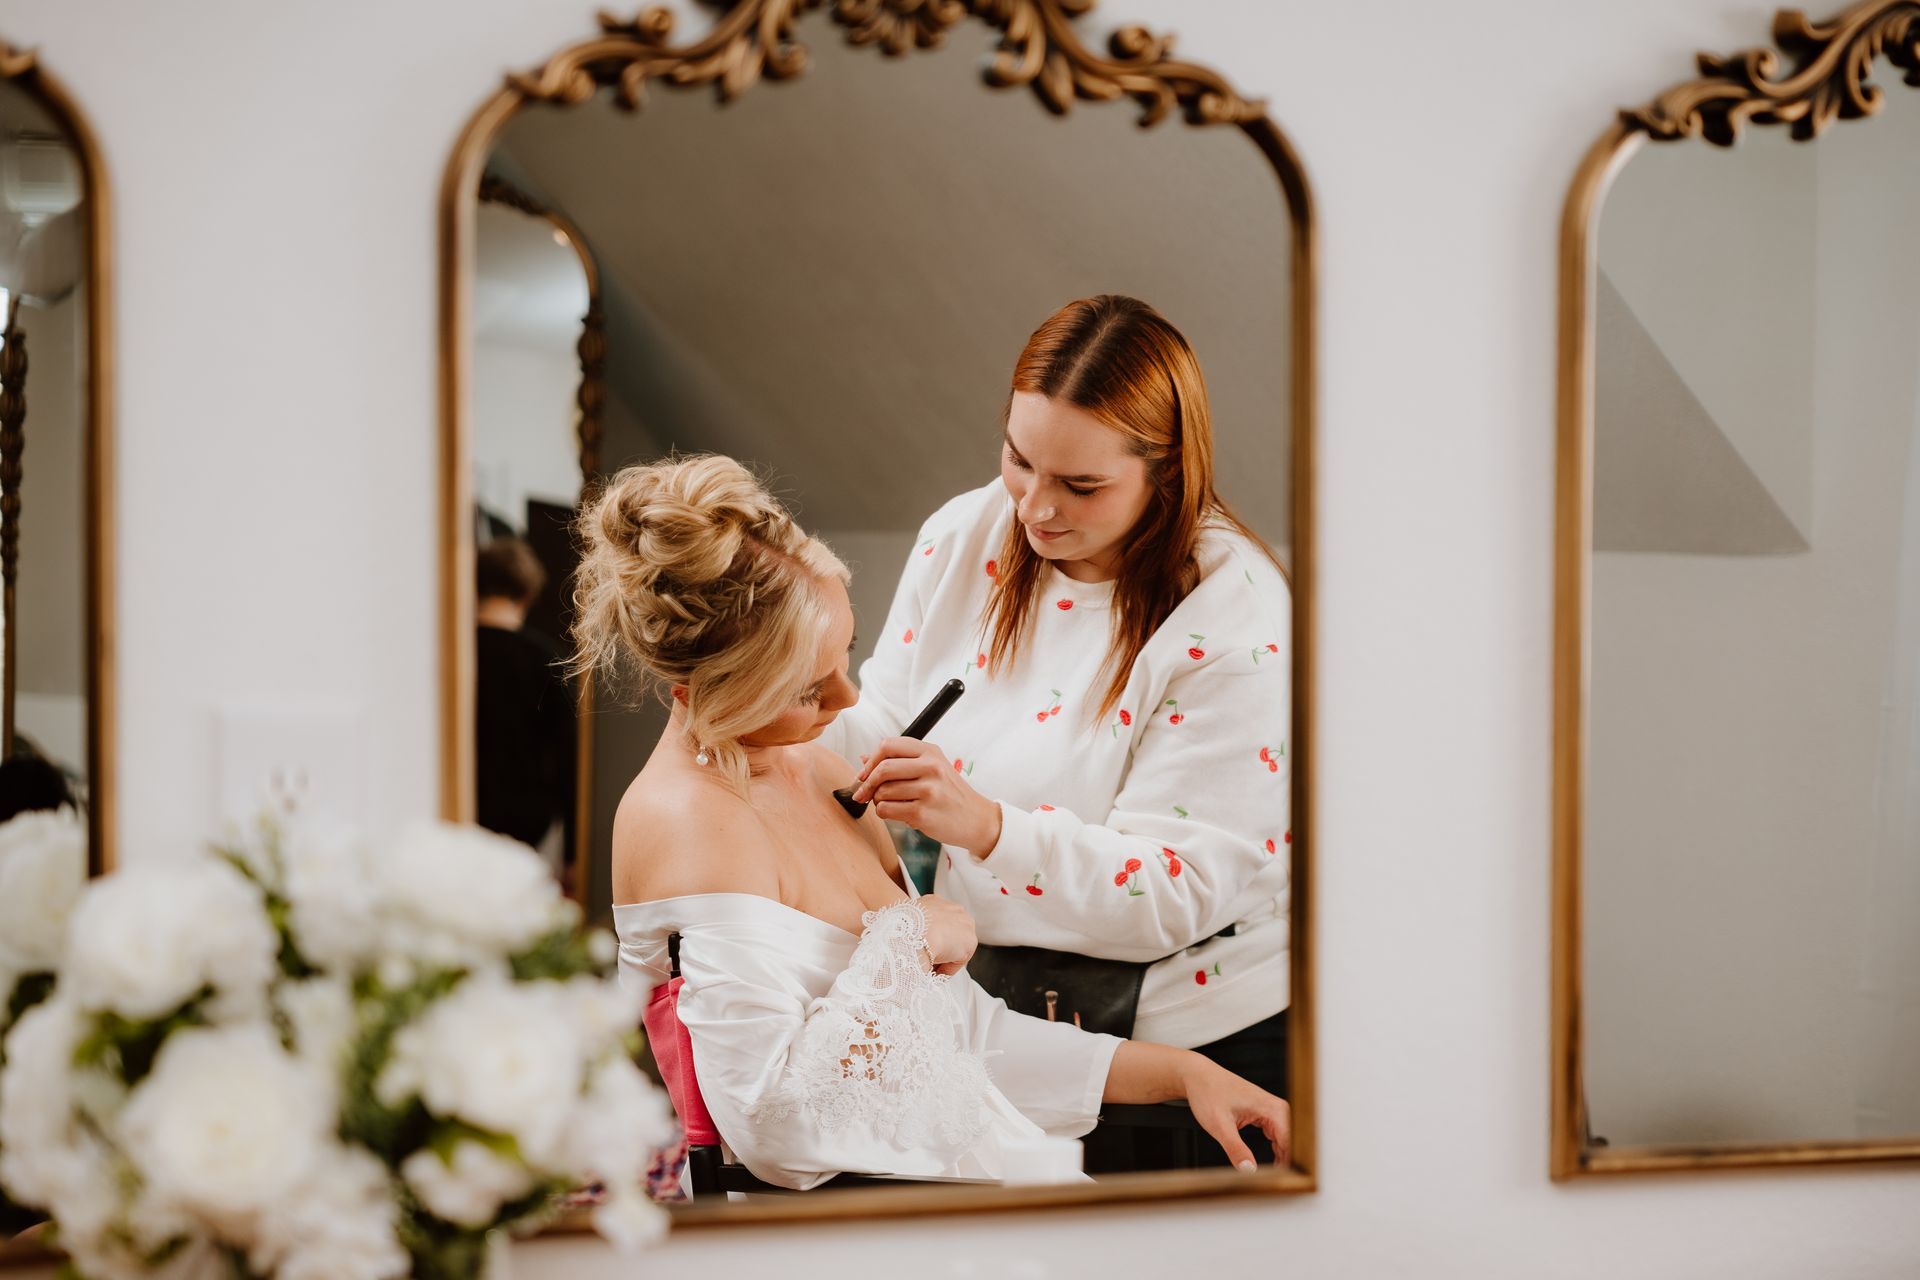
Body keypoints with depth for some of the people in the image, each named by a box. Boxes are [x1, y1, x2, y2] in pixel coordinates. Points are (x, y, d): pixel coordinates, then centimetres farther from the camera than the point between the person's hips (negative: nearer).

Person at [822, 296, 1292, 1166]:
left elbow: (1178, 890, -23)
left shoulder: (1233, 618, -18)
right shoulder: (964, 537, 1)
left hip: (1195, 1030, -5)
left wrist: (988, 826, -35)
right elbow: (884, 720, 12)